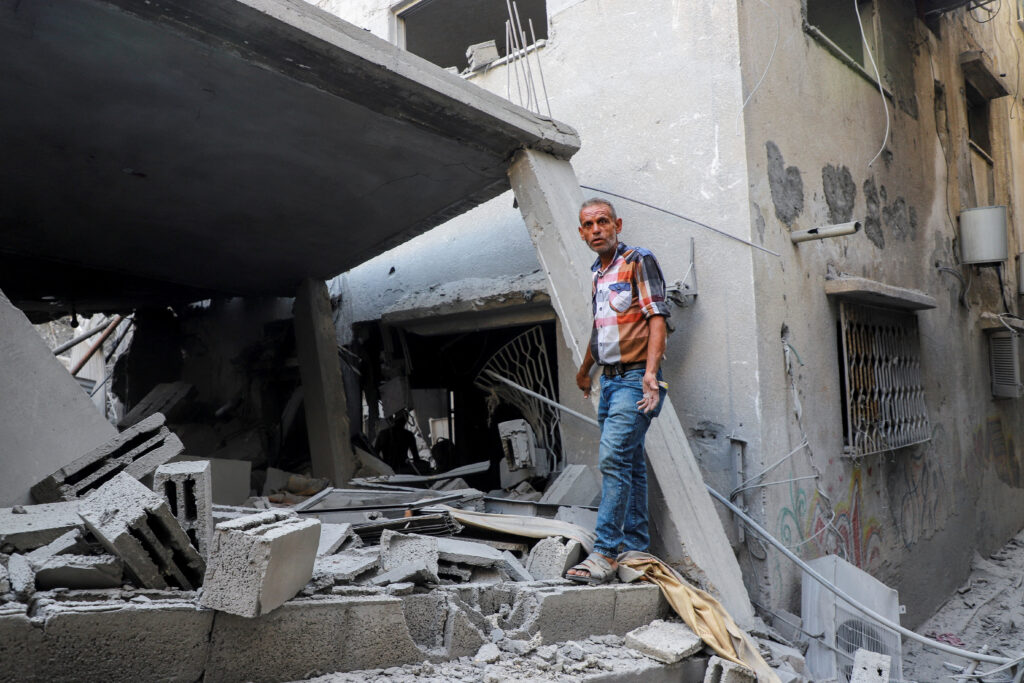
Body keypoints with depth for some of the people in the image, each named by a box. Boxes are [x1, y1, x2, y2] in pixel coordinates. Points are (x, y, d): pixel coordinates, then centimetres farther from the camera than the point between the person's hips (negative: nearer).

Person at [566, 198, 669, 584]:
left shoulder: (639, 261, -5)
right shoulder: (598, 272, 18)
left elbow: (657, 318, -13)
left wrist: (650, 373, -25)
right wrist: (584, 371, 39)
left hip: (635, 378, -8)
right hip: (609, 379, 8)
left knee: (614, 458, -16)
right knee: (630, 464, 10)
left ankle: (605, 553, -13)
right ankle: (636, 548, 16)